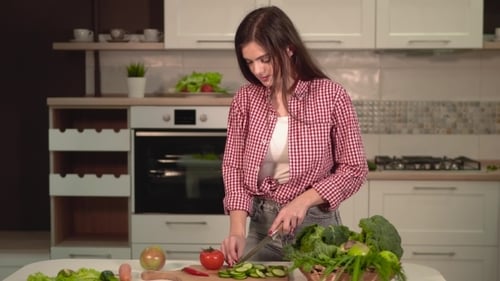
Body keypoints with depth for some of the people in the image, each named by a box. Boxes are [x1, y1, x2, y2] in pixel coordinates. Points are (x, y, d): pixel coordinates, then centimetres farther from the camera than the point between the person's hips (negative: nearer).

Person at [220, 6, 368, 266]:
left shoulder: (330, 95, -11)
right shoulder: (244, 98, -3)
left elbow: (354, 168, -7)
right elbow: (233, 167, -2)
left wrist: (303, 200, -19)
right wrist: (238, 231, -14)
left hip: (316, 225, -2)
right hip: (261, 225, 3)